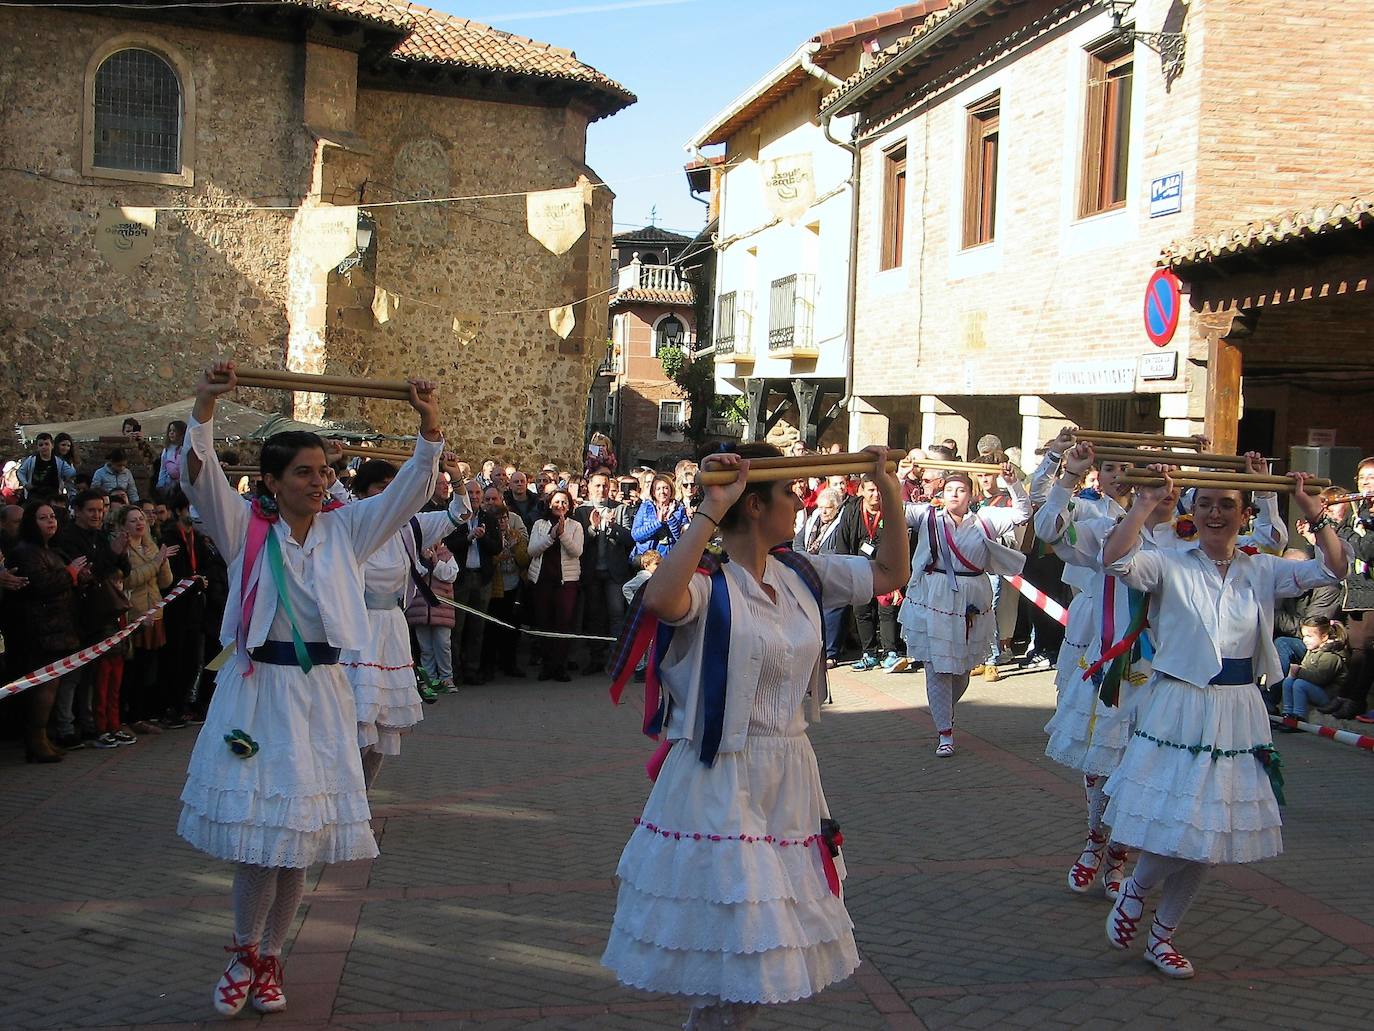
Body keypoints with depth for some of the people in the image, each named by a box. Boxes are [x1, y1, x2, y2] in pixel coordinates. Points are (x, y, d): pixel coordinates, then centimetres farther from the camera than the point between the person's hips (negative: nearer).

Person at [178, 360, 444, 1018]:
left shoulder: (344, 530, 6)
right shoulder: (245, 528, -1)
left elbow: (410, 490, 0)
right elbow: (200, 478, -16)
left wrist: (429, 426, -13)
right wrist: (204, 407, -29)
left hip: (319, 691, 3)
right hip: (257, 688, -3)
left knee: (302, 834, 7)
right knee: (259, 830, -3)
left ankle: (267, 956, 25)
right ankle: (246, 952, 21)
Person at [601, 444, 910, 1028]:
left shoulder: (801, 574, 6)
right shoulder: (707, 584, -15)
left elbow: (890, 574, 14)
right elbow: (660, 599, -38)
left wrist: (890, 493, 4)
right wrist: (711, 510, -34)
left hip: (789, 781, 7)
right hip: (719, 785, -7)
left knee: (762, 958, 16)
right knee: (730, 953, -1)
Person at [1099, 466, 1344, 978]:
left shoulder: (1261, 571, 6)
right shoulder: (1170, 564, -6)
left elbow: (1333, 569, -1)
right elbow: (1114, 560, -24)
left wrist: (1313, 512, -10)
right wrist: (1146, 503, -24)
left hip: (1238, 716, 4)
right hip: (1177, 710, -4)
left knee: (1204, 838, 11)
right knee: (1176, 827, -7)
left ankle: (1162, 935, 27)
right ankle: (1135, 888, 26)